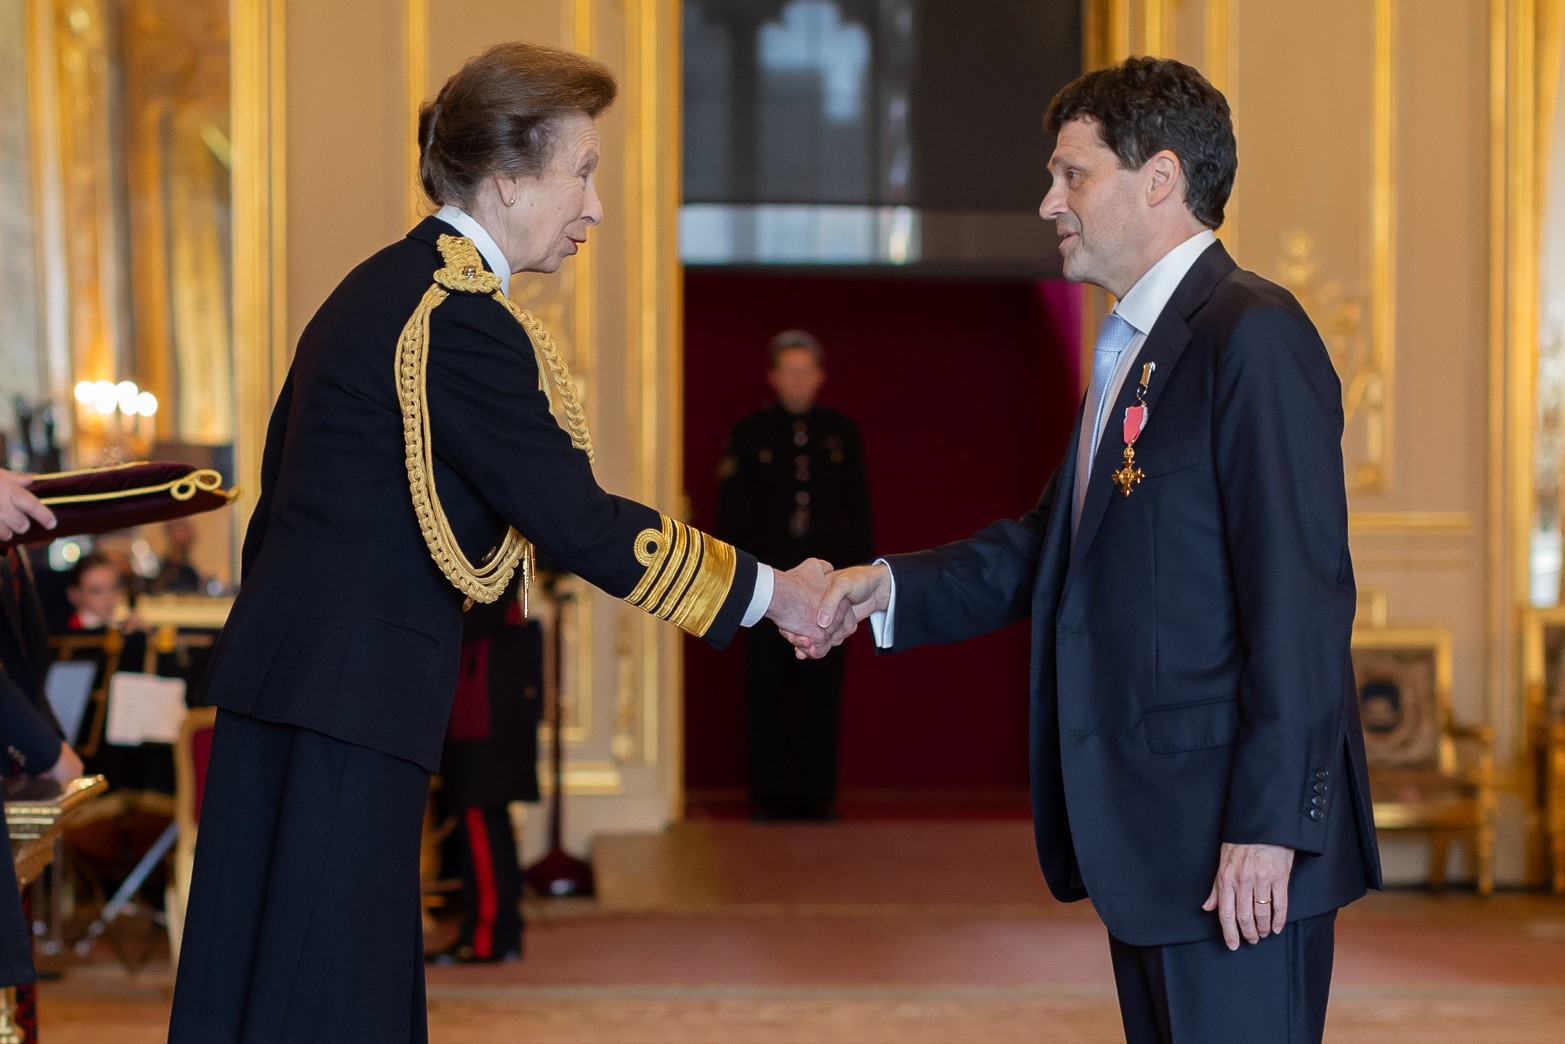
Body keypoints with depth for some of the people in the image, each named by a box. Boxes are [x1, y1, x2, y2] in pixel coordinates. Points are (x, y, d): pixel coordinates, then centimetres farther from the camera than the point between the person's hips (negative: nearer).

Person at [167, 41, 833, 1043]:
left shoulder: (376, 287, 15)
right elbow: (576, 520, -17)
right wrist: (767, 591, -9)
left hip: (280, 672, 10)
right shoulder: (462, 320, -15)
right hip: (357, 691, -10)